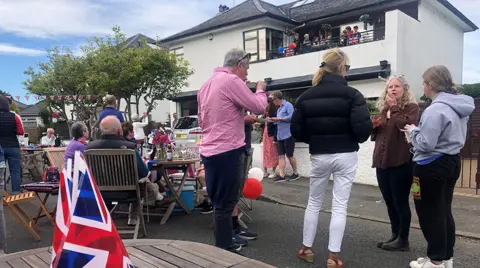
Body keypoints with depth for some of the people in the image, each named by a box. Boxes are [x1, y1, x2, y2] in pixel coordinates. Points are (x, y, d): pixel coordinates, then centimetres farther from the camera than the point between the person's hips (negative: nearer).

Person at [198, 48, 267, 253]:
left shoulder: (207, 84, 16)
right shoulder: (231, 80, -12)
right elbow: (259, 107, -10)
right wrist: (260, 90, 11)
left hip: (209, 151, 9)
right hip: (228, 151, -9)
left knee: (220, 202, 18)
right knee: (225, 204, 0)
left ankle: (223, 246, 30)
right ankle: (224, 250, 11)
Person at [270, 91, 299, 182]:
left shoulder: (288, 105, -7)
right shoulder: (279, 109, 19)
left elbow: (291, 116, -20)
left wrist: (279, 118, -15)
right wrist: (273, 120, 9)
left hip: (288, 135, -8)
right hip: (280, 136, 8)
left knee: (289, 155, 1)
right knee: (281, 155, 0)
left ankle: (295, 174, 17)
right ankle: (282, 175, -2)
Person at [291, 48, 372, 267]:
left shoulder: (307, 96, 0)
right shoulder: (352, 94, -9)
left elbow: (296, 130, -3)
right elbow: (363, 127, -18)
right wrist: (357, 139, 5)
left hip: (319, 157, 3)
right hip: (345, 156, -2)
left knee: (314, 202, 17)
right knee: (339, 206, 5)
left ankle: (306, 249, 26)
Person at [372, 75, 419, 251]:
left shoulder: (411, 107, -2)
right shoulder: (384, 109, 16)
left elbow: (407, 126, -23)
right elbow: (376, 135, 24)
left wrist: (394, 108, -15)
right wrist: (374, 126, 3)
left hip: (401, 162, -7)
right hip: (382, 161, 7)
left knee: (400, 201, 0)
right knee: (389, 201, 13)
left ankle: (403, 239, 13)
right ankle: (395, 235, 26)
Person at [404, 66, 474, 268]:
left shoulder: (436, 109, -23)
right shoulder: (460, 106, 8)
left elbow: (425, 144, -25)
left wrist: (413, 130, -7)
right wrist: (420, 130, 10)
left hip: (432, 166, -10)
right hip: (451, 161, 10)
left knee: (429, 213, 4)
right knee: (444, 211, 17)